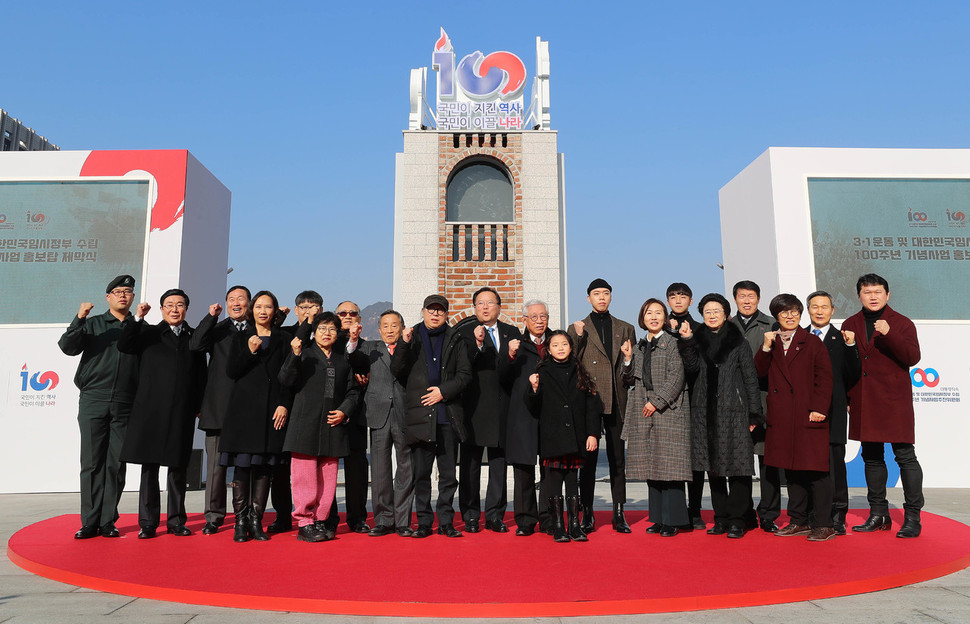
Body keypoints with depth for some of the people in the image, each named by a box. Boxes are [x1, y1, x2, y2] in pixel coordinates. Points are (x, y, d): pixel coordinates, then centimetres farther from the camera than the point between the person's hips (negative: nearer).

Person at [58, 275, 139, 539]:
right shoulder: (92, 324, 14)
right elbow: (67, 346, -3)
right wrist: (79, 319, -13)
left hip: (125, 405, 0)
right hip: (93, 401, 0)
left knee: (116, 464, 1)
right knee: (92, 463, 0)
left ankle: (107, 522, 8)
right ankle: (90, 522, 6)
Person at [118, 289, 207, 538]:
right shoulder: (148, 333, 11)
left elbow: (201, 375, 10)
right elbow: (124, 346, -6)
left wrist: (199, 406, 4)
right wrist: (137, 318, -12)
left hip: (182, 413, 1)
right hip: (151, 411, -1)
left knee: (178, 468, 6)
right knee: (149, 467, 4)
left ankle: (176, 521, 16)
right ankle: (148, 523, 12)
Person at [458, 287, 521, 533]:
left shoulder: (512, 333, 12)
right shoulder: (465, 332, 4)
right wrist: (477, 344, -22)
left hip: (502, 408, 3)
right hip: (474, 408, -2)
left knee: (499, 462, 8)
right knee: (470, 464, 4)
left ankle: (495, 515, 17)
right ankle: (470, 516, 14)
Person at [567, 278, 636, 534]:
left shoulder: (625, 329, 15)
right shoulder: (577, 329, 11)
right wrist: (578, 337, -7)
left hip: (616, 402, 1)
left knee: (617, 458, 5)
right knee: (588, 458, 1)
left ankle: (619, 514, 12)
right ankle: (587, 514, 9)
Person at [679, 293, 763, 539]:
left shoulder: (738, 342, 3)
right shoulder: (699, 341, 11)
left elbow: (751, 379, 2)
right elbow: (692, 367, -4)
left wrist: (753, 414, -3)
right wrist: (687, 341, -14)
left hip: (734, 411, -3)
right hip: (706, 412, 3)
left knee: (738, 465, -4)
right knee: (713, 466, 8)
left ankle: (736, 520, 6)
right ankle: (721, 518, 19)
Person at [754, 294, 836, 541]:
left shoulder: (812, 342, 3)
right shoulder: (771, 343, 14)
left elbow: (825, 377, -2)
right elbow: (759, 372, 4)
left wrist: (819, 408, -10)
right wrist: (766, 348, -8)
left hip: (809, 416, -4)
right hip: (781, 417, 4)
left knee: (816, 470, -3)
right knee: (791, 469, 10)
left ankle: (823, 524, 5)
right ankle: (799, 521, 20)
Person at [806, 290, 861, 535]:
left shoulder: (842, 339, 7)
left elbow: (853, 377, -2)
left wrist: (850, 346, -11)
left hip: (833, 412, -1)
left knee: (834, 463, -2)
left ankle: (837, 517, 9)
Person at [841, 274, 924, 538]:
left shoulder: (902, 323, 1)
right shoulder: (850, 325, 11)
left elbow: (912, 357, -12)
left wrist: (889, 334, -24)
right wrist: (847, 398, 9)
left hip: (894, 401, -4)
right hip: (863, 403, 4)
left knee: (905, 456, -3)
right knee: (871, 457, 11)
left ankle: (912, 517, 7)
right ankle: (878, 514, 21)